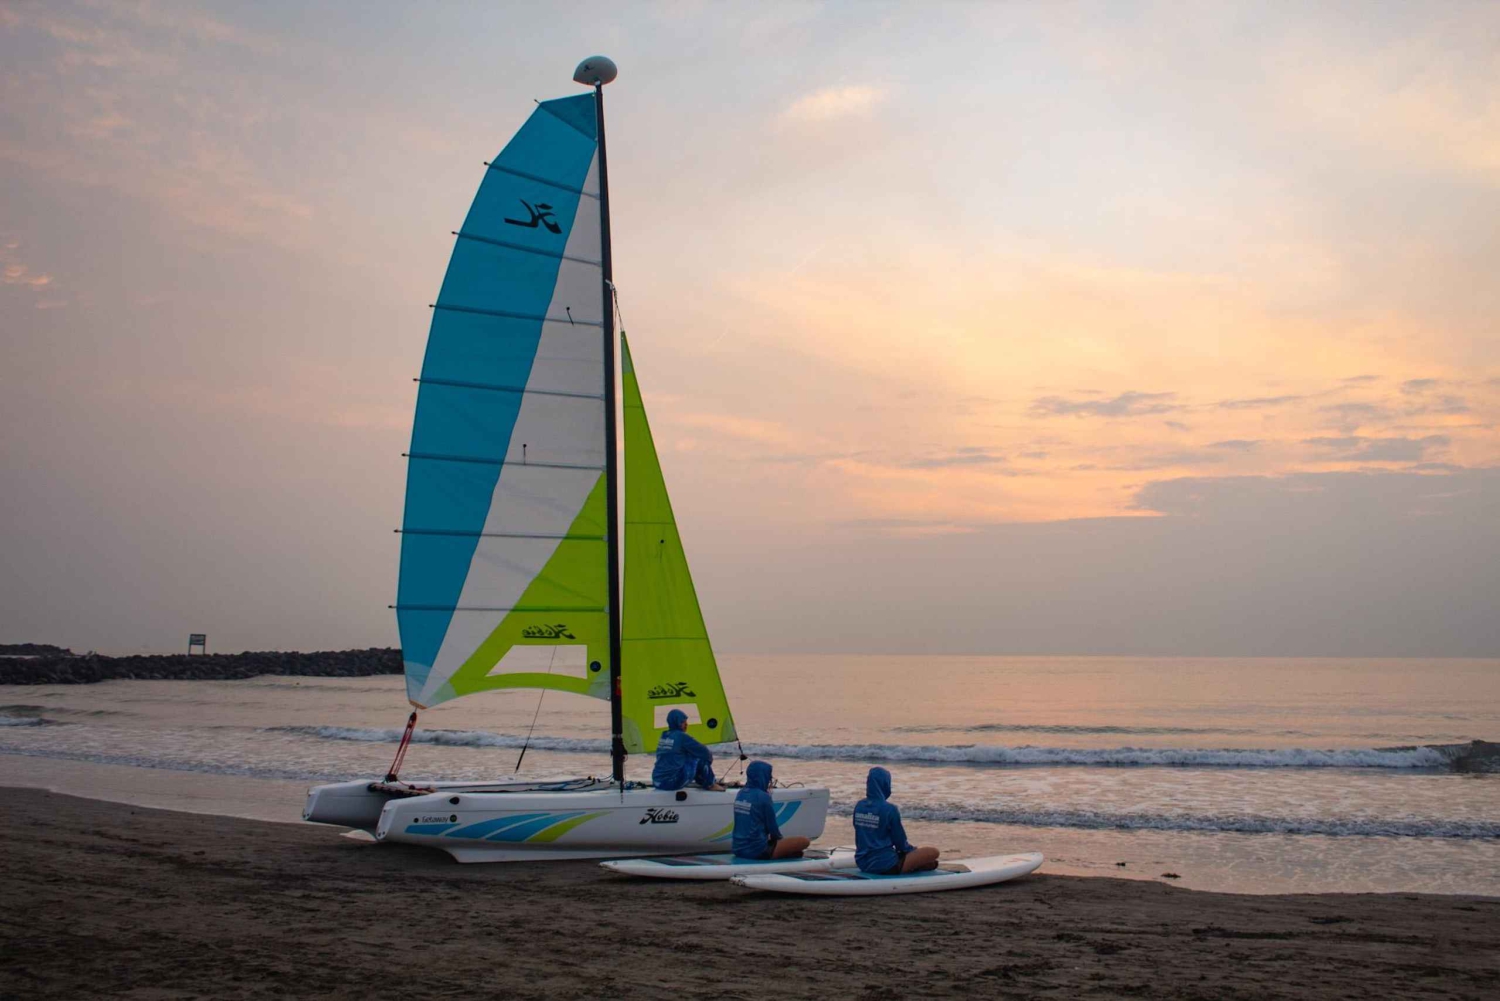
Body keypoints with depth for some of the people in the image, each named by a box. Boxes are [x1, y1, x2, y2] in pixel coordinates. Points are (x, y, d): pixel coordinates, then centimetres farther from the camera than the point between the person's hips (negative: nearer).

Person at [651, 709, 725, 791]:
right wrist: (710, 755, 18)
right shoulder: (681, 737, -11)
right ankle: (710, 785, 15)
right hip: (673, 783, -8)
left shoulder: (664, 736, 13)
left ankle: (702, 782, 33)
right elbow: (703, 752, -5)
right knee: (701, 757, 3)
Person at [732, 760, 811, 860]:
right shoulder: (763, 797, -14)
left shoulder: (741, 794, 7)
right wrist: (779, 838, 15)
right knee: (804, 841, -3)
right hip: (757, 851, -8)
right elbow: (772, 827, -5)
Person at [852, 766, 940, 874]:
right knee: (933, 852, 2)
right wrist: (913, 849, 17)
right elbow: (900, 841, -6)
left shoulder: (859, 806, 1)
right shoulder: (889, 809, -17)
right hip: (885, 866, -7)